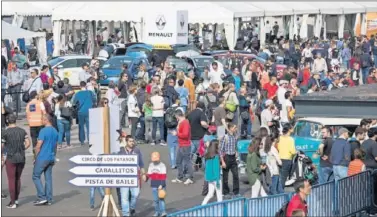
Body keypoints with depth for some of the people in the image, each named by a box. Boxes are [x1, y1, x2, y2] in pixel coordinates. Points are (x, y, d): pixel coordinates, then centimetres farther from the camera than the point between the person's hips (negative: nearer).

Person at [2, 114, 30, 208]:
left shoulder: (4, 132, -10)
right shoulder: (22, 131, 3)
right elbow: (28, 143, -1)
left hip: (11, 159, -5)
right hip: (21, 158, 5)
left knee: (11, 180, 3)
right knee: (18, 179, 18)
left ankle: (12, 203, 3)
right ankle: (16, 200, 23)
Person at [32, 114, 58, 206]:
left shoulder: (43, 131, -14)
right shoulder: (55, 132, 10)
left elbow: (38, 146, -15)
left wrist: (36, 157, -4)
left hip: (42, 158, -7)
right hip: (51, 158, 7)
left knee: (36, 176, 2)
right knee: (48, 178, 9)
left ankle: (42, 197, -5)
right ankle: (49, 199, 9)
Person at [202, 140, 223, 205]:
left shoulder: (207, 156, 4)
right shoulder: (216, 156, -18)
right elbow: (216, 168, -18)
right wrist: (218, 181, -15)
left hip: (209, 177, 7)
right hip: (215, 178, -7)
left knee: (210, 193, 15)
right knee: (219, 194, 7)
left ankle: (203, 205, 6)